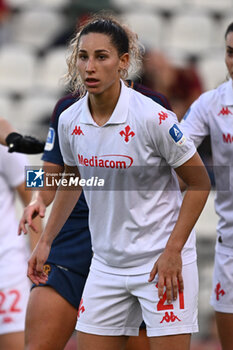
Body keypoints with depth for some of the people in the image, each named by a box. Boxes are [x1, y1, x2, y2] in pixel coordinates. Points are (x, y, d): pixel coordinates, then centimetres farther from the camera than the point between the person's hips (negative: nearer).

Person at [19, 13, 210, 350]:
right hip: (106, 266, 5)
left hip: (163, 264, -5)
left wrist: (173, 250, -14)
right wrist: (45, 241, 15)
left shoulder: (153, 117, -17)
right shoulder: (69, 121, -1)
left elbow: (199, 182, -8)